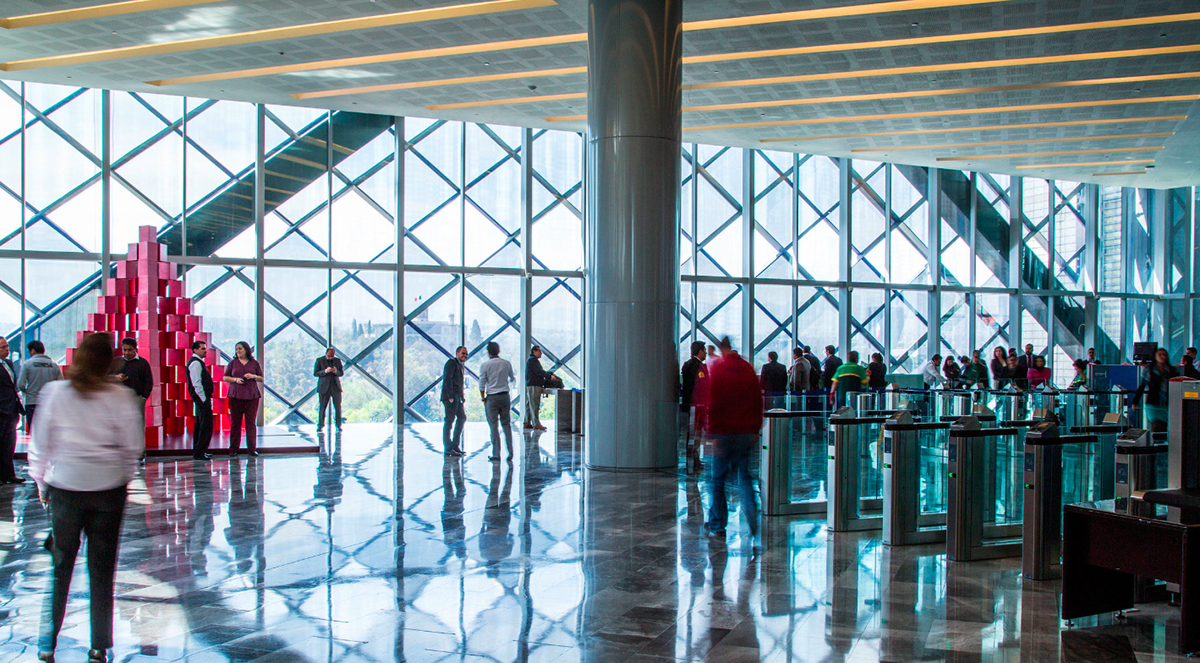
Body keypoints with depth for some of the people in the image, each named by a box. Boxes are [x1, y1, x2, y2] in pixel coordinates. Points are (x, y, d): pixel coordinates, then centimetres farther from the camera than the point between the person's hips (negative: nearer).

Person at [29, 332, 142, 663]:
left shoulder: (54, 392, -6)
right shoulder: (120, 397, -9)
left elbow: (40, 442, 2)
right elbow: (133, 445, -4)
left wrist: (41, 481, 14)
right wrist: (124, 475, 12)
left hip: (64, 486, 1)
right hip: (109, 487, -1)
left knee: (60, 566, 13)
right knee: (102, 569, 8)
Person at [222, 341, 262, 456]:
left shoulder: (254, 364, 9)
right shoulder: (233, 363, 10)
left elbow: (262, 379, 11)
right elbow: (225, 377, 10)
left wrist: (253, 376, -8)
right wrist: (235, 379, -8)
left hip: (251, 395, 0)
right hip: (235, 395, 0)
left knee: (251, 422, -3)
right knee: (235, 422, -1)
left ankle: (252, 448, 1)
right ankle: (233, 449, 5)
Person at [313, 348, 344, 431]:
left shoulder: (338, 360, 9)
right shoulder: (319, 360, 2)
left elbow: (342, 373, 10)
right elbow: (315, 373, -4)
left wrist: (336, 371, -13)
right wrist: (325, 371, -20)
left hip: (336, 387, 2)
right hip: (324, 388, -2)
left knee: (338, 407, 0)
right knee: (322, 407, -2)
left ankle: (338, 426, 8)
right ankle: (320, 426, 6)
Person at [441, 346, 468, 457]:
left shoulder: (460, 365, 23)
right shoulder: (452, 362, -7)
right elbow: (447, 379, -16)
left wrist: (462, 397, 15)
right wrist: (450, 396, -20)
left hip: (457, 397, 10)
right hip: (450, 397, -10)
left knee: (462, 417, 10)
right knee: (449, 420, -8)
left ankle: (455, 445, 15)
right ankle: (448, 448, -6)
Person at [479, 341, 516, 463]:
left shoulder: (485, 365, -8)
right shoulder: (506, 363, 2)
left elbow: (482, 384, -7)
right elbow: (513, 379, 18)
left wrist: (483, 398, 6)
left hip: (492, 398, -3)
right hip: (505, 396, 3)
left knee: (493, 426, 1)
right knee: (506, 424, 11)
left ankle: (496, 454, 1)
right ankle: (510, 452, 7)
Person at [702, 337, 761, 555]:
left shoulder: (718, 369, -7)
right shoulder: (749, 369, 7)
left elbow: (714, 405, -12)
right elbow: (758, 402, 9)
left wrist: (713, 433, -11)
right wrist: (755, 430, 14)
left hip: (725, 433, -4)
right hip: (746, 433, 4)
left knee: (718, 479, 8)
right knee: (744, 479, 7)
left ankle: (717, 526, 15)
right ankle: (753, 527, -8)